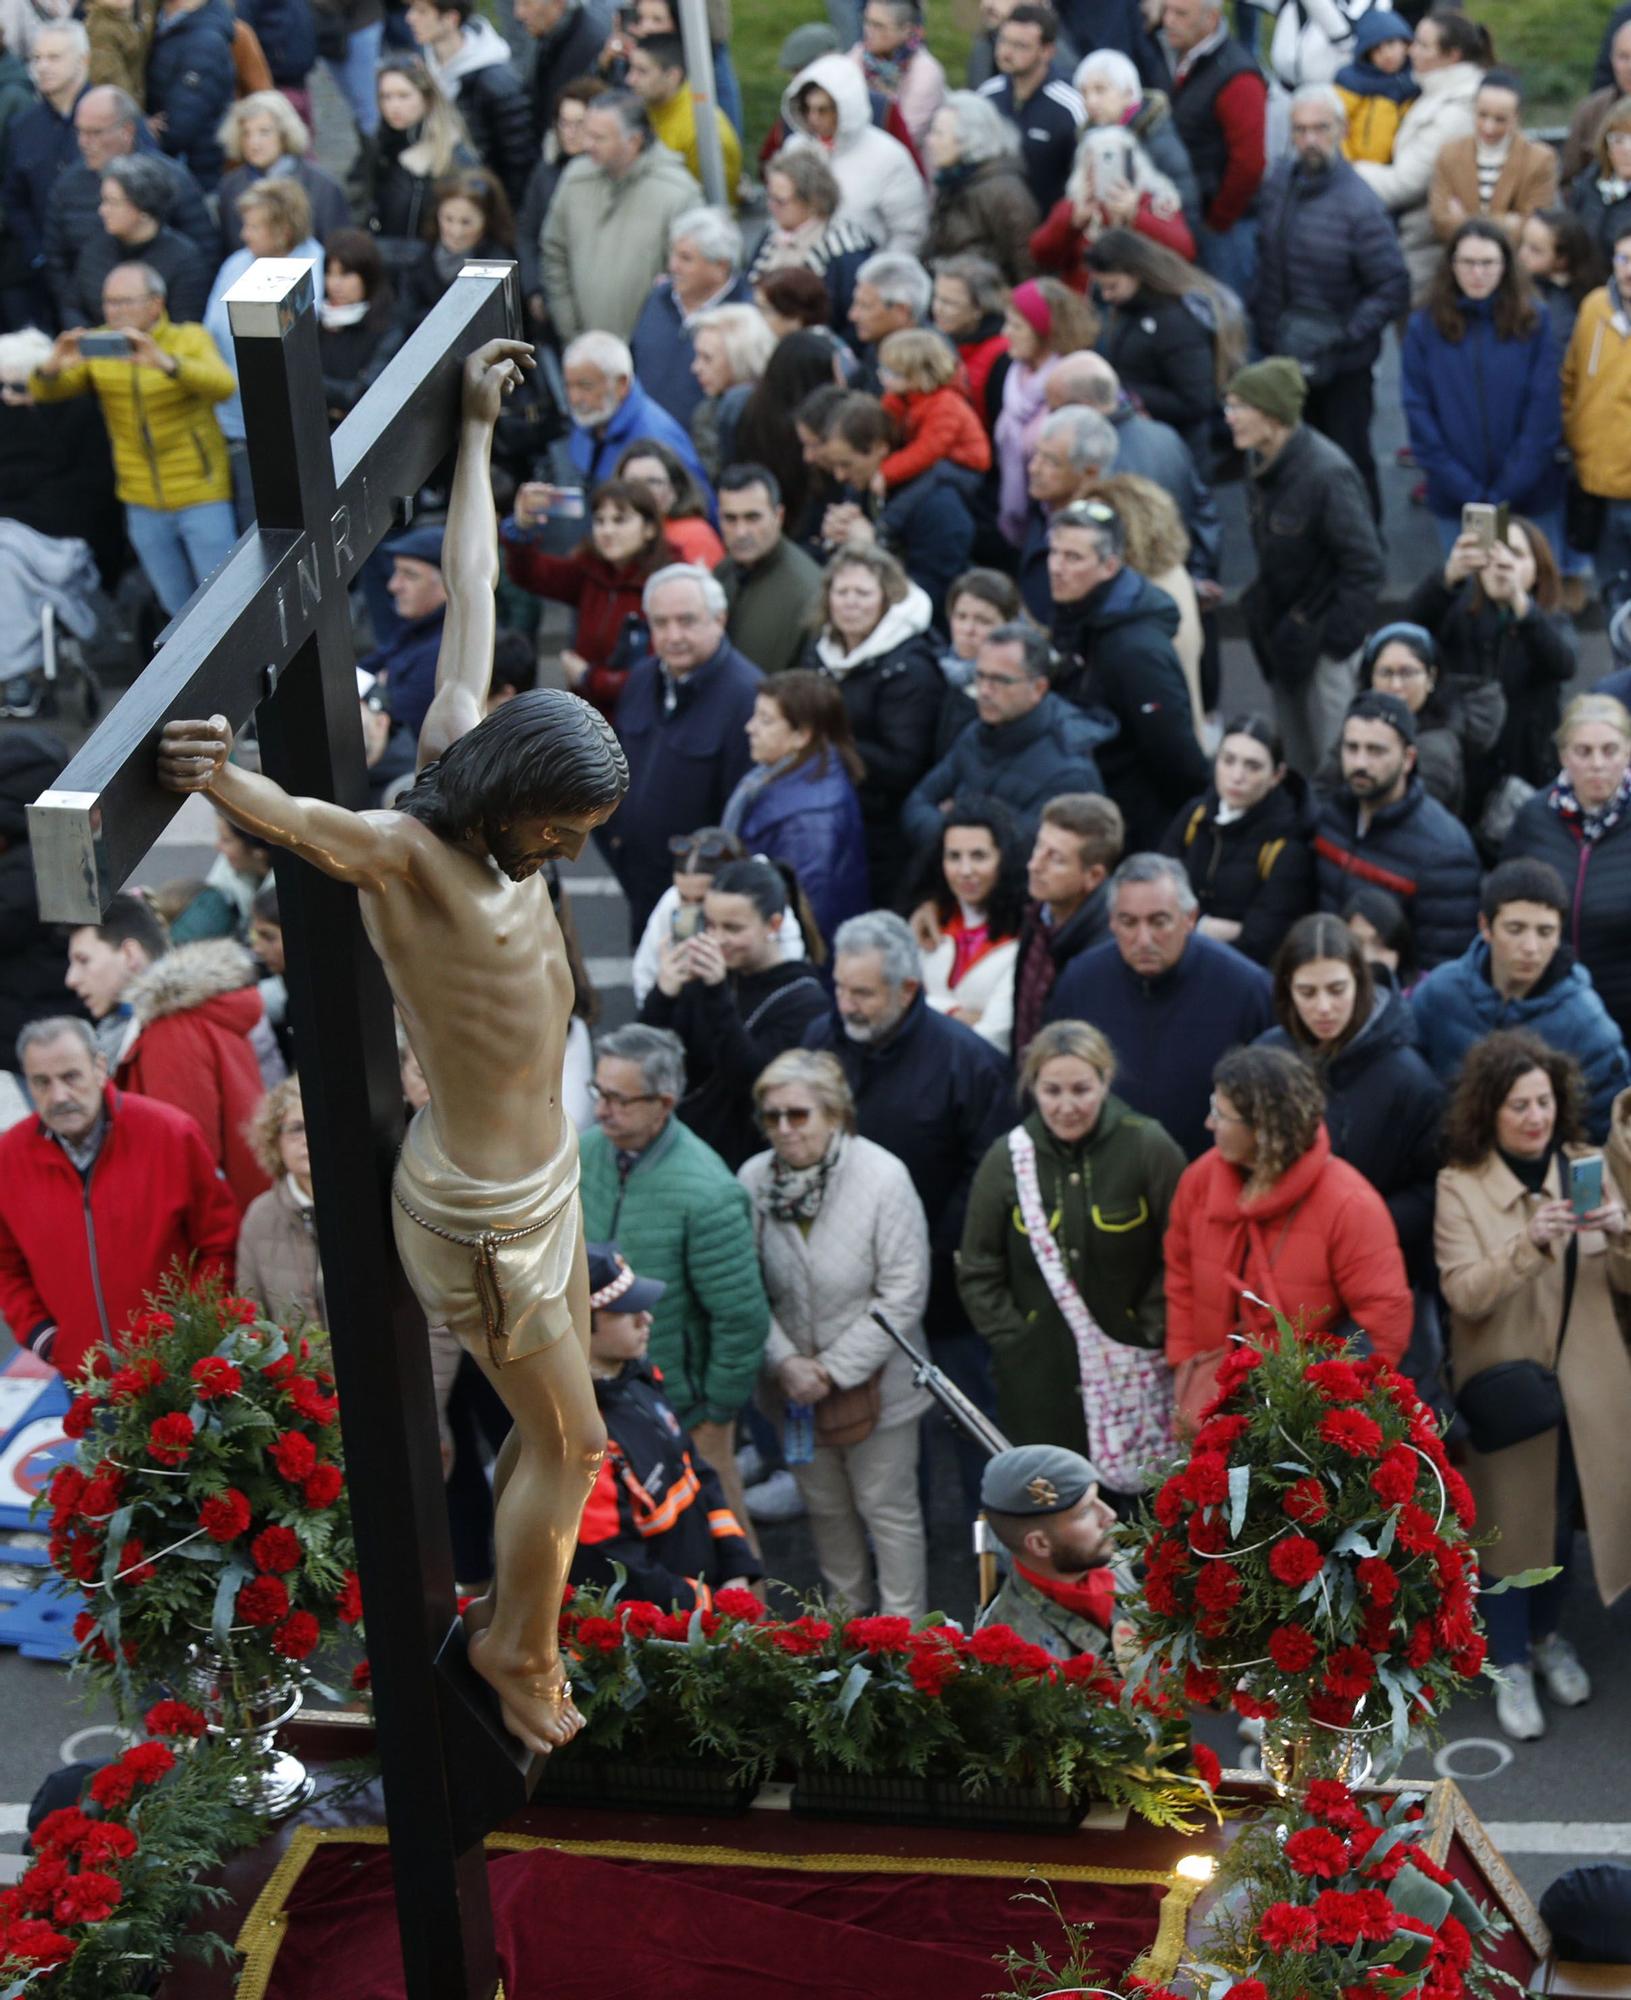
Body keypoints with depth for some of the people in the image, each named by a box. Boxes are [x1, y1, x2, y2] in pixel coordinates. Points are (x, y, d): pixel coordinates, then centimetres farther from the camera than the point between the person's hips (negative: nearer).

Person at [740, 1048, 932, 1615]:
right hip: (792, 1385, 4)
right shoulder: (753, 1180, -10)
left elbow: (903, 1296, -17)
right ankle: (848, 1620, 41)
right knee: (824, 1506, 21)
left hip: (874, 1382, -4)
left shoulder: (883, 1178, -20)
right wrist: (785, 1363, -15)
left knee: (889, 1508, 7)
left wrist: (834, 1369, -17)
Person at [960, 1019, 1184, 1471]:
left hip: (1132, 1374, -2)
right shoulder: (1007, 1158, 3)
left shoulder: (1149, 1148, -5)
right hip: (1037, 1378, 2)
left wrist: (1151, 1331, -7)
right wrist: (1011, 1337, 1)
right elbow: (977, 1272, 9)